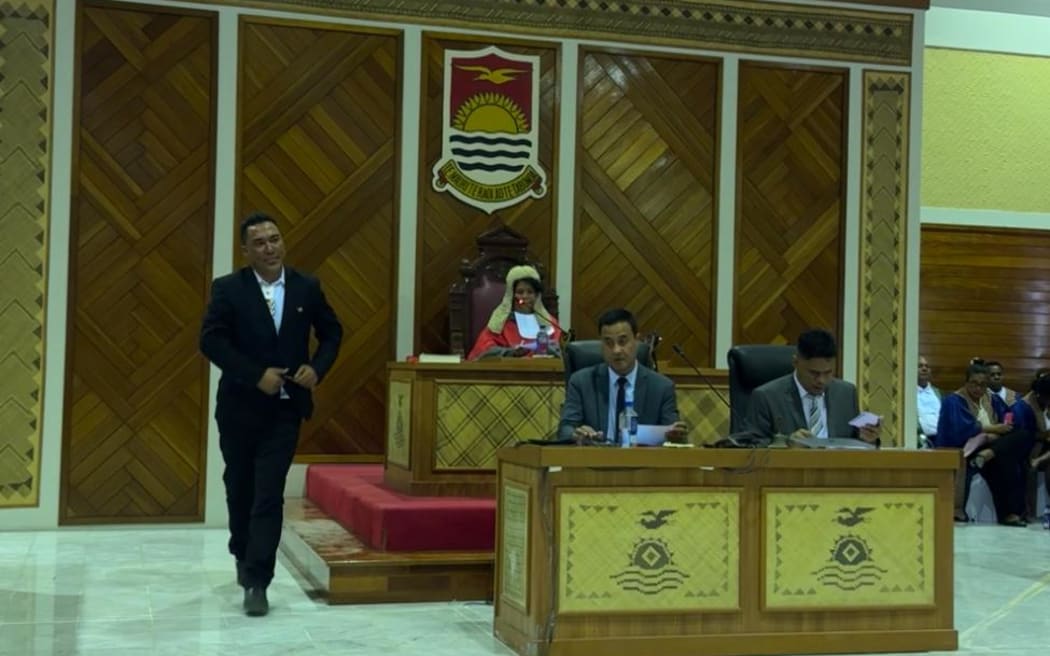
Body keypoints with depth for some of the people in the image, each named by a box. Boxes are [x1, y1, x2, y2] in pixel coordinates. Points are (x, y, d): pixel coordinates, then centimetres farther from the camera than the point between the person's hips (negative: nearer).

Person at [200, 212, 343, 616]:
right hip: (240, 406, 0)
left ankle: (257, 582, -5)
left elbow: (331, 333, 12)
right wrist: (256, 375, -19)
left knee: (269, 495, -7)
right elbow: (210, 340, -12)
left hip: (285, 408, 0)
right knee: (239, 490, 15)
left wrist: (317, 368, -7)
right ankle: (245, 558, 39)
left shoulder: (306, 287, 3)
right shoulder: (228, 288, -4)